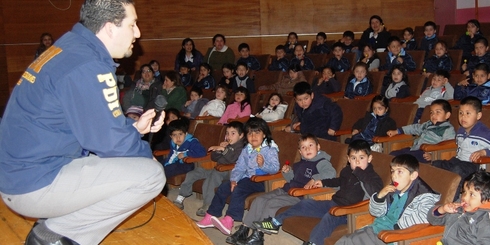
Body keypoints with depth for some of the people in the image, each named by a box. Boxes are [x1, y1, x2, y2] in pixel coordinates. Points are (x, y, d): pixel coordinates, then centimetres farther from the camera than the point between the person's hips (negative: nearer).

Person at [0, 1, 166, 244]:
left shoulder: (73, 48, 9)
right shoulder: (87, 66, -22)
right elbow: (110, 140, -19)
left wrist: (133, 126, 8)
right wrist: (146, 151, 0)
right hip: (35, 185, -10)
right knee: (151, 174, -12)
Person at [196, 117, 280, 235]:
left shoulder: (270, 149, -6)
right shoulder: (246, 150, 15)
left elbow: (275, 168, -17)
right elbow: (239, 167, 9)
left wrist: (263, 164, -34)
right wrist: (234, 179, -9)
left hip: (262, 181, -7)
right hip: (247, 178, 8)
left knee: (238, 189, -30)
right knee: (223, 186, -6)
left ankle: (229, 220, -36)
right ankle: (211, 216, 1)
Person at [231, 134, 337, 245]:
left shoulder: (321, 162, -6)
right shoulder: (301, 163, 19)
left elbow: (331, 173, -25)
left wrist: (314, 179, -33)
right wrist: (287, 171, 9)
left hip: (299, 196, -9)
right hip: (285, 190, 9)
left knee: (272, 203, -24)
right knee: (259, 199, -4)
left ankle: (257, 236, -17)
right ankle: (243, 230, -3)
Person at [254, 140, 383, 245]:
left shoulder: (372, 176, -12)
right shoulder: (347, 170, 9)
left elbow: (375, 193, -34)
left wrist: (361, 174, -32)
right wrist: (324, 182, 32)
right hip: (333, 203, 8)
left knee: (329, 217, -37)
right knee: (305, 203, 8)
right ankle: (275, 223, 17)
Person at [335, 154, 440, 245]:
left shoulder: (423, 195, -14)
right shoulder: (393, 190, 6)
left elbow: (425, 216, -35)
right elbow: (375, 213, 13)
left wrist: (397, 226, -25)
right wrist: (379, 196, -8)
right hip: (376, 229, 8)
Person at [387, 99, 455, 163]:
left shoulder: (448, 129, -5)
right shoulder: (428, 124, 22)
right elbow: (415, 128, 36)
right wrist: (397, 131, 35)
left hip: (426, 154, -9)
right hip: (414, 149, 9)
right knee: (392, 154, -1)